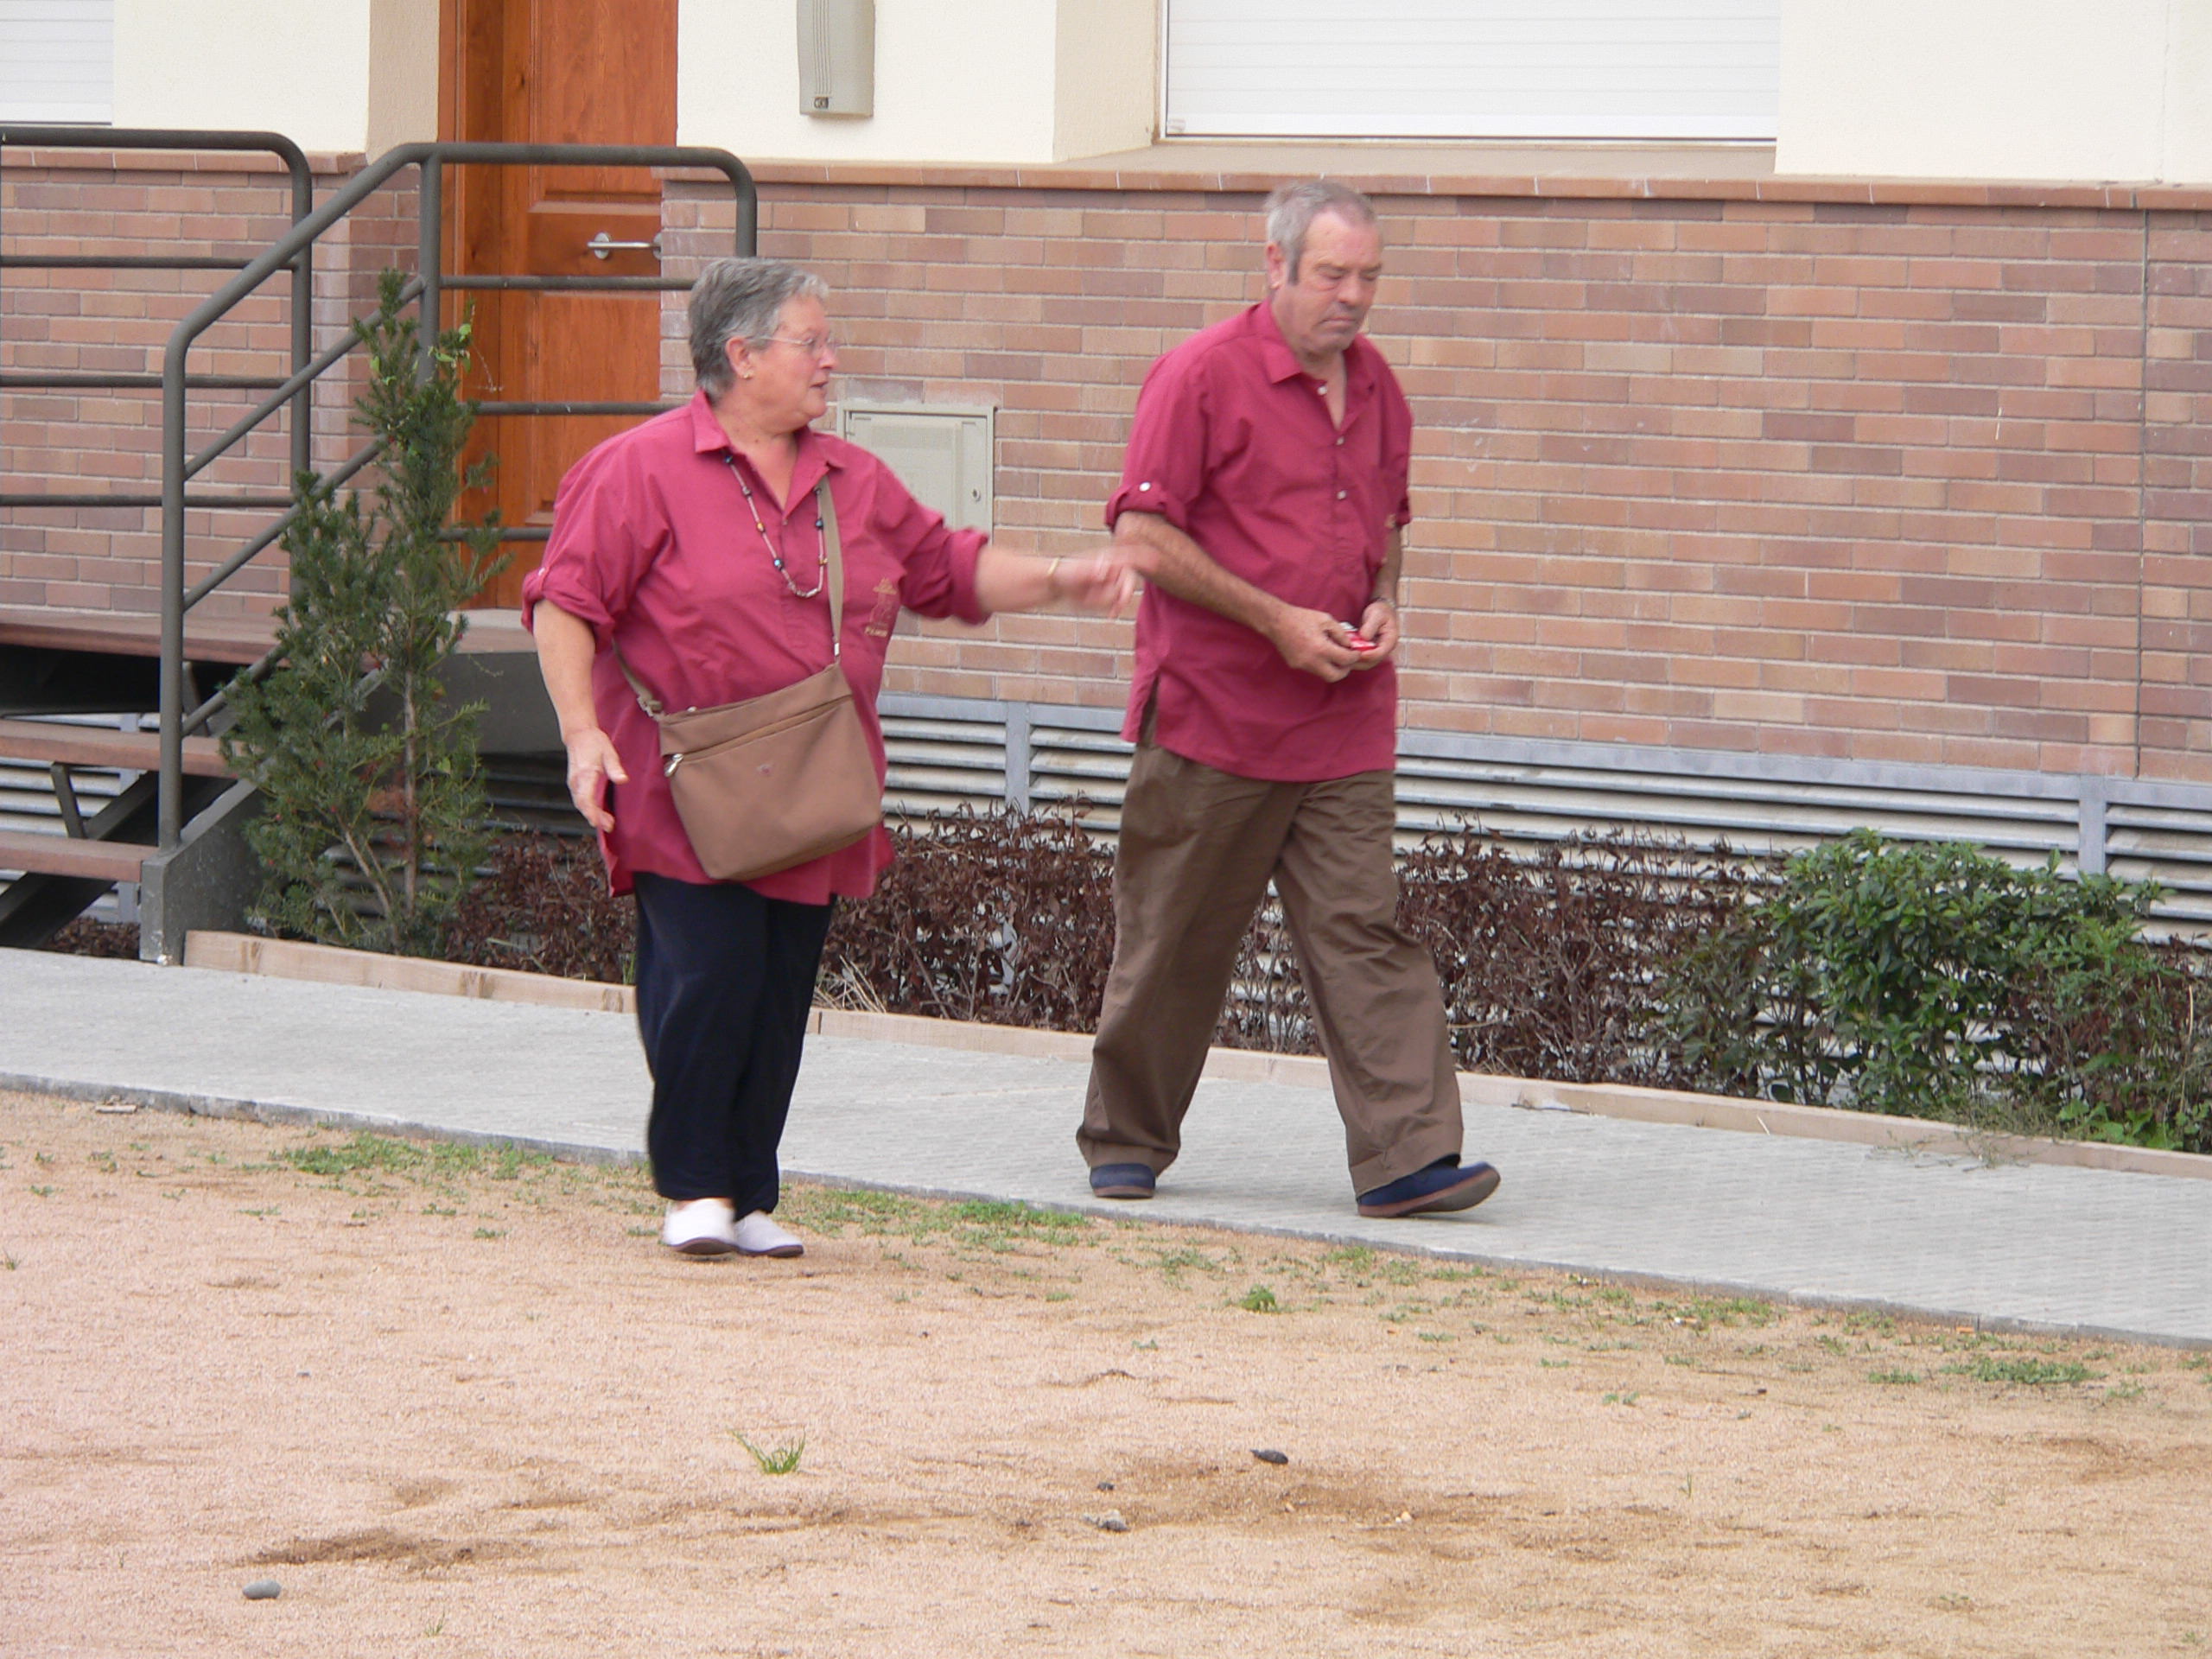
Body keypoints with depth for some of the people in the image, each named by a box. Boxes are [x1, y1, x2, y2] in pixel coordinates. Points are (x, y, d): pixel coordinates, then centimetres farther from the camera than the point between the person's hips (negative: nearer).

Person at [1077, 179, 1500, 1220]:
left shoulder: (1376, 389, 11)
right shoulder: (1203, 376, -8)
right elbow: (1145, 542, -12)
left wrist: (1382, 607, 4)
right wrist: (1278, 622, -15)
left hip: (1343, 724, 5)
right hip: (1212, 714, -4)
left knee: (1364, 935, -4)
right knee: (1173, 943, 5)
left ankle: (1406, 1155, -10)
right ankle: (1126, 1140, 20)